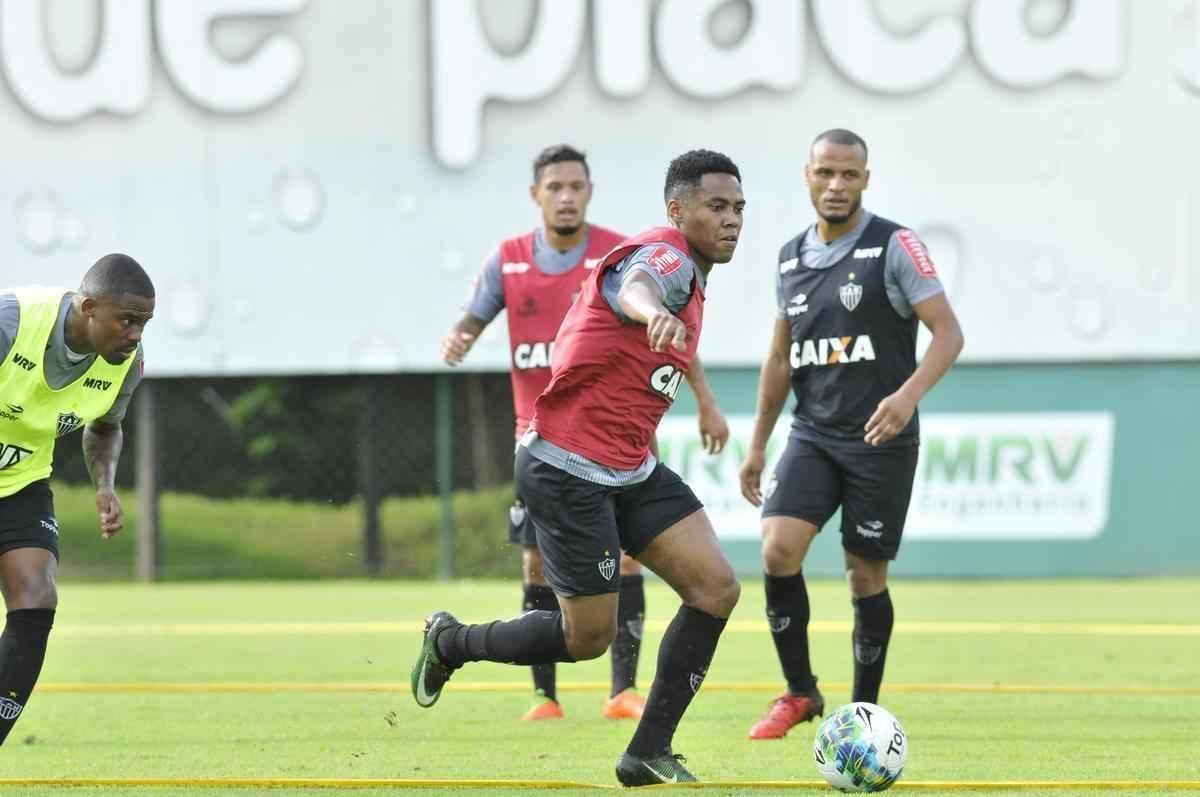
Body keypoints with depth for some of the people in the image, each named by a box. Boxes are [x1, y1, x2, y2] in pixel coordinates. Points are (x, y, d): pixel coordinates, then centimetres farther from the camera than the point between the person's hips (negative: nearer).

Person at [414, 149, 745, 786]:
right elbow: (633, 285, -44)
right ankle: (451, 642, 24)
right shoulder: (666, 257, -18)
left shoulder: (692, 278, 13)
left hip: (630, 470, 10)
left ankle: (648, 753, 2)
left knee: (717, 589, -5)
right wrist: (654, 312, -70)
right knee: (589, 637, -2)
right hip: (566, 470, -10)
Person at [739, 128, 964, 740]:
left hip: (881, 441, -4)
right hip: (813, 436, 4)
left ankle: (864, 710, 16)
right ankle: (799, 693, 0)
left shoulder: (895, 247, -7)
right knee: (778, 550, -15)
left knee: (866, 575, 1)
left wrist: (908, 394, -28)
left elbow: (948, 333, -12)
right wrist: (757, 446, 17)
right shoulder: (791, 257, 10)